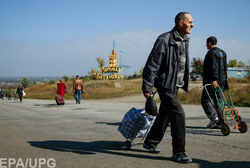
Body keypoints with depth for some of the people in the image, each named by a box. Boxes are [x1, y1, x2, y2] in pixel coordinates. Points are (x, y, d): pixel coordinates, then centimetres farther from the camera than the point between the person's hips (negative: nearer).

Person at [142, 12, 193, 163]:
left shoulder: (184, 41, 11)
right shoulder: (165, 40, -16)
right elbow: (152, 65, -16)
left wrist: (184, 83, 24)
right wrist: (147, 88, -17)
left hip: (176, 86, 9)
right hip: (166, 85, -9)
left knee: (164, 115, 17)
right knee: (178, 115, -12)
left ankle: (150, 142, 34)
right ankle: (178, 153, -3)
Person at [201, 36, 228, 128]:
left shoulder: (211, 53, -11)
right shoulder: (222, 53, 19)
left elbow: (214, 67, -21)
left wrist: (214, 79, -26)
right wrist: (224, 79, 24)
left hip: (212, 82, -9)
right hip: (222, 81, 9)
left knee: (205, 100, -3)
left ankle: (214, 117, -15)